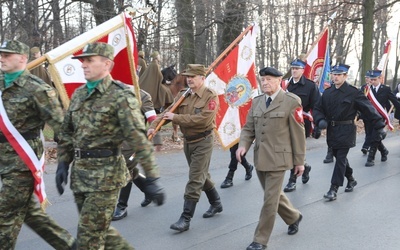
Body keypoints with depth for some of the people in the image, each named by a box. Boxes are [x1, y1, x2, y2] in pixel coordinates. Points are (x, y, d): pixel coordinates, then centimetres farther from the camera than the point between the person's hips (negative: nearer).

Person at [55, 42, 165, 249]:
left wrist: (152, 178, -20)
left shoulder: (120, 96, -12)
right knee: (99, 229, 17)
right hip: (79, 173, 7)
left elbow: (138, 139, -17)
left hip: (106, 174, -7)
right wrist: (63, 163, 12)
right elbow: (67, 133, 19)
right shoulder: (78, 94, 11)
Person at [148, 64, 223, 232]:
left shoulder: (210, 96, -15)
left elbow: (203, 119, -27)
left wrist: (176, 117, -24)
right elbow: (168, 112, -3)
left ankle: (186, 218, -4)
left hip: (203, 142, -7)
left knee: (195, 180, -7)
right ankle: (216, 204, 39)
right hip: (187, 141, 7)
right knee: (202, 175, 20)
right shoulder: (183, 95, 4)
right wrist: (154, 126, -20)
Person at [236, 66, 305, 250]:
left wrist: (299, 161, -6)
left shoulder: (291, 101, -8)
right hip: (260, 158, 6)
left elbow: (298, 133, -7)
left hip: (277, 158, -6)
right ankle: (293, 217, 45)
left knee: (270, 200, -4)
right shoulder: (256, 102, 9)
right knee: (274, 195, 20)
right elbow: (248, 128, 10)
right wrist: (243, 145, -10)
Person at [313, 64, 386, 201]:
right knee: (339, 157, 16)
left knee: (341, 158, -7)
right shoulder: (327, 92, 7)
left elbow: (369, 109, -8)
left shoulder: (353, 92, -8)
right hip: (331, 130, 6)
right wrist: (320, 120, -12)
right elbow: (317, 108, 9)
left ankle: (334, 189, -5)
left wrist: (379, 126, -11)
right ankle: (351, 180, 37)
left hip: (346, 130, -6)